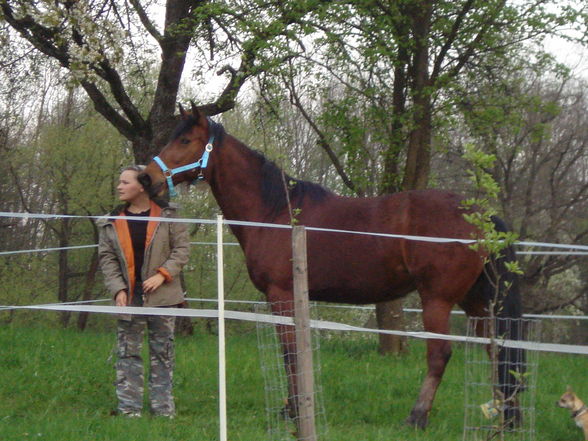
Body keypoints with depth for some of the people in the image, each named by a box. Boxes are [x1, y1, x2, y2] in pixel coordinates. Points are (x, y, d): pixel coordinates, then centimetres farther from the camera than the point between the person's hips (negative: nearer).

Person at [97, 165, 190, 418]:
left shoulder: (166, 215, -1)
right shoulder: (112, 222, 6)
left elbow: (181, 248, -3)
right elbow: (107, 258, 2)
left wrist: (163, 274, -16)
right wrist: (117, 289, -10)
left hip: (160, 294, -2)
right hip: (129, 297, 2)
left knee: (162, 352, 4)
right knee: (127, 352, 2)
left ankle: (163, 409, 9)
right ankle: (129, 410, 5)